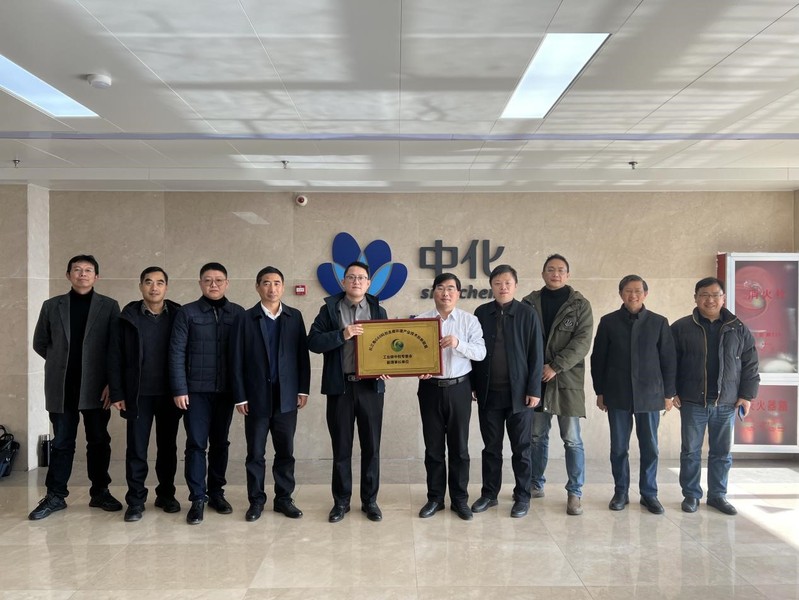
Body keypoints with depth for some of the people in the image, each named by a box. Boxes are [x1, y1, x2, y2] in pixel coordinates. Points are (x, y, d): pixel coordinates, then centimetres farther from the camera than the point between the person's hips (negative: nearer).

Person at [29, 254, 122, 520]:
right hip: (62, 387, 1)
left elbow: (115, 347, -3)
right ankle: (55, 496, 16)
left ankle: (100, 493, 19)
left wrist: (112, 383, -9)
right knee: (61, 443, 7)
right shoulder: (52, 306, 8)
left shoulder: (109, 306, 2)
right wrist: (62, 362, 9)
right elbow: (40, 343, 14)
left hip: (96, 387, -1)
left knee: (99, 442, 7)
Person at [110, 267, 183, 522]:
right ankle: (136, 501, 13)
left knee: (168, 447, 11)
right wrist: (117, 393, -4)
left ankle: (166, 494, 24)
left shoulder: (178, 315, 1)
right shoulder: (128, 316, 1)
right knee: (136, 449, 3)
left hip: (169, 394, 1)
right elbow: (117, 357, 1)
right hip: (138, 395, -1)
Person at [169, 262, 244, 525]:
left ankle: (216, 493, 23)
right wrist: (179, 389, -8)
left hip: (225, 390, 2)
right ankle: (197, 499, 7)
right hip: (196, 390, -2)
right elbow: (176, 353, -3)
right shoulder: (187, 313, 0)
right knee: (196, 443, -1)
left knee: (220, 443, 10)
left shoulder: (238, 313, 4)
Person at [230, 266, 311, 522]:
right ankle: (256, 500, 19)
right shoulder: (245, 318, -1)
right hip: (257, 397, -1)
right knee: (255, 453, 6)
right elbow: (236, 361, -2)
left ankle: (283, 498, 20)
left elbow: (302, 354, 4)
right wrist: (240, 396, -6)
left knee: (285, 451, 8)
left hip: (286, 396, 2)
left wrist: (303, 389, 0)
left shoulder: (295, 316, 4)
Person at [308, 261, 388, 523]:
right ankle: (341, 501, 21)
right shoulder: (329, 309, 3)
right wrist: (342, 335, -18)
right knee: (341, 447, 8)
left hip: (370, 386, 1)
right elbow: (313, 341, -6)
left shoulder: (378, 311, 9)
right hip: (340, 386, -1)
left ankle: (370, 500, 20)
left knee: (371, 446, 7)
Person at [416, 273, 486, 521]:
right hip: (430, 388, 1)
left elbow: (481, 352, -7)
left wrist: (458, 344, -24)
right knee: (433, 446, 9)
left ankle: (460, 499, 20)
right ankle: (435, 498, 22)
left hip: (458, 388, 0)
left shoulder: (469, 320, 1)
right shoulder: (420, 320, 2)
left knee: (459, 446, 8)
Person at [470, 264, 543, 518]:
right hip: (489, 392, 2)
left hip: (519, 392, -2)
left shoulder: (527, 314, -3)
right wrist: (473, 385, 3)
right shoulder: (481, 313, 4)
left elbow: (536, 354, -4)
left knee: (521, 448, 8)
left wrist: (534, 389, -8)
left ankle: (522, 496, 20)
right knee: (491, 447, 12)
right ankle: (489, 493, 24)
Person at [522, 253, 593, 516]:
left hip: (567, 379, -2)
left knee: (572, 439, 0)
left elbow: (582, 341, -8)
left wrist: (556, 366, -16)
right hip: (535, 378, 3)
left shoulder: (580, 305, 1)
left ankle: (575, 492, 10)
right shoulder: (529, 303, 7)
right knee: (537, 436, 12)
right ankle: (536, 484, 26)